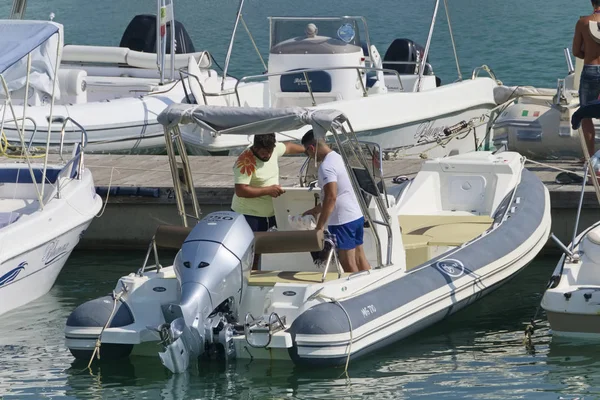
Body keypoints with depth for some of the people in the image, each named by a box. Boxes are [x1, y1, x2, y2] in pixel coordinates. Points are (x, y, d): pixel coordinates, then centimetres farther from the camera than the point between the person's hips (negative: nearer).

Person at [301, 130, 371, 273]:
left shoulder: (326, 167, -18)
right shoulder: (339, 158, 13)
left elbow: (331, 197, -25)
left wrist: (319, 226, -23)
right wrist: (316, 210, 28)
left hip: (342, 221, -10)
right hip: (357, 216, 10)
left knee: (348, 265, -4)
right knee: (360, 259, 14)